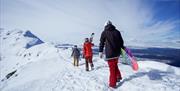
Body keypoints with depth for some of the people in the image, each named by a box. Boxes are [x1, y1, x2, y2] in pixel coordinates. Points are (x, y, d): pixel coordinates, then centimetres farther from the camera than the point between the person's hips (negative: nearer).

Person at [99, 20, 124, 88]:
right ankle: (118, 76, 27)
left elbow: (101, 43, 0)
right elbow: (121, 42, 11)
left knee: (112, 68, 4)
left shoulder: (104, 32, -1)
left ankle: (112, 83, 14)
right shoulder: (117, 32, 8)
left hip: (110, 53, -4)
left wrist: (100, 51, 7)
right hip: (117, 52, 5)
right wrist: (122, 49, 23)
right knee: (115, 65, 26)